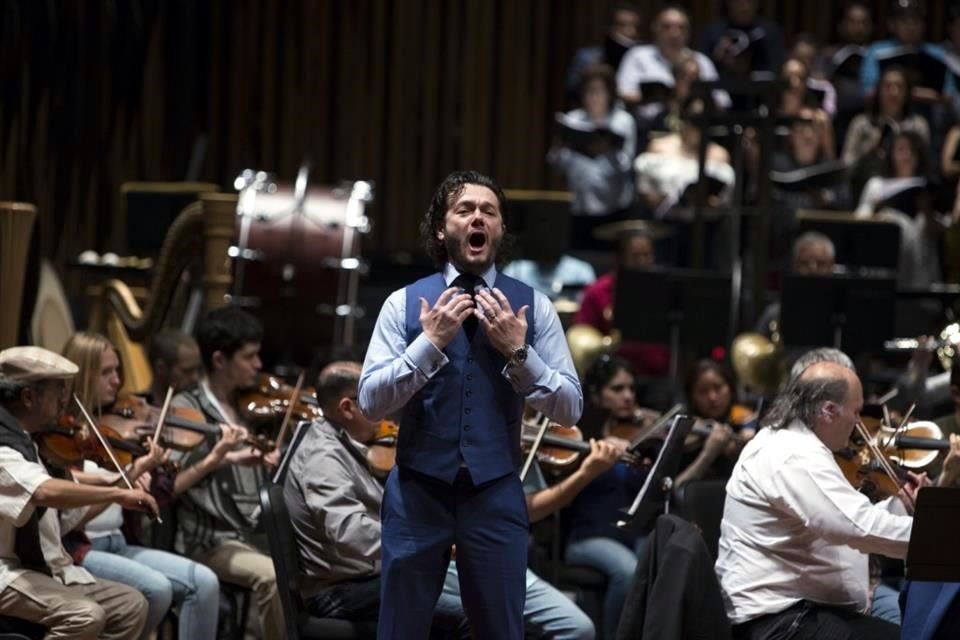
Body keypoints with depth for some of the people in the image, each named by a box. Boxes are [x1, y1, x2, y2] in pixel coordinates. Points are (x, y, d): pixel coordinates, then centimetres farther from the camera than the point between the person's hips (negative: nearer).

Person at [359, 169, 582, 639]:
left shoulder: (533, 307, 2)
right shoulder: (404, 304, 1)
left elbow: (569, 409, 0)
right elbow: (370, 403, -6)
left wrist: (518, 353, -13)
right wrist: (431, 343, -16)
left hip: (496, 493, 0)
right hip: (418, 491, 0)